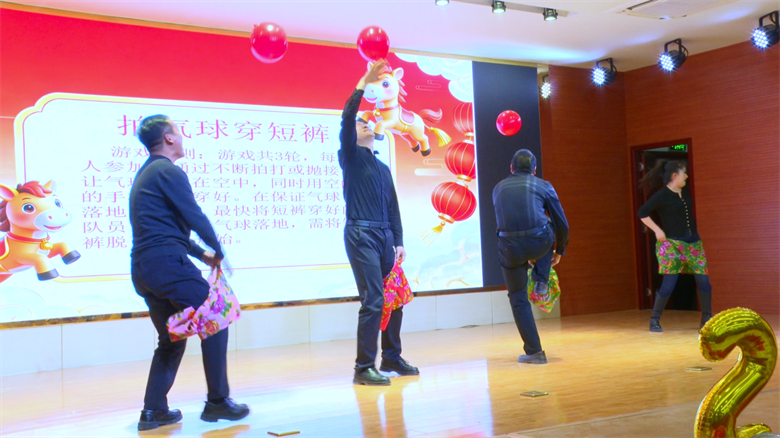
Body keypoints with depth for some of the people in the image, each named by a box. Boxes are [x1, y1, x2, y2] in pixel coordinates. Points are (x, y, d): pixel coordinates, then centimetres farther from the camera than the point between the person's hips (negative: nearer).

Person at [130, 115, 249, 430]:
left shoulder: (144, 174, 21)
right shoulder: (168, 171, -9)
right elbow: (195, 217, -13)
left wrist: (201, 254, 23)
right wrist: (218, 251, 3)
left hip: (143, 269, 10)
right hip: (168, 264, -10)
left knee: (171, 338, 18)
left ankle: (153, 410, 16)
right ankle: (217, 402, 5)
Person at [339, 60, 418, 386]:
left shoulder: (383, 168, 23)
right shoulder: (350, 157, 5)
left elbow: (393, 206, 19)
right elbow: (346, 119, -11)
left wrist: (399, 242, 9)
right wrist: (364, 82, -12)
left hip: (385, 236, 7)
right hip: (361, 234, -7)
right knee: (373, 300, -12)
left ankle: (391, 359, 20)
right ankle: (363, 368, -6)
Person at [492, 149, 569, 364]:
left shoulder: (498, 188, 21)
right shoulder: (543, 186, 14)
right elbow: (562, 224, 16)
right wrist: (559, 251, 32)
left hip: (510, 247, 1)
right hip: (540, 242, -1)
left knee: (518, 299, 16)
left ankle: (534, 351, 14)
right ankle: (541, 282, 24)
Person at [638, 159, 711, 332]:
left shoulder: (685, 192, 12)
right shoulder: (662, 195, -9)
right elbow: (642, 213, -11)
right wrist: (657, 230, -15)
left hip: (693, 242, 7)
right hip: (671, 244, -7)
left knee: (704, 281, 2)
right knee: (669, 284, -10)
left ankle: (706, 319, 16)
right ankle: (654, 320, 2)